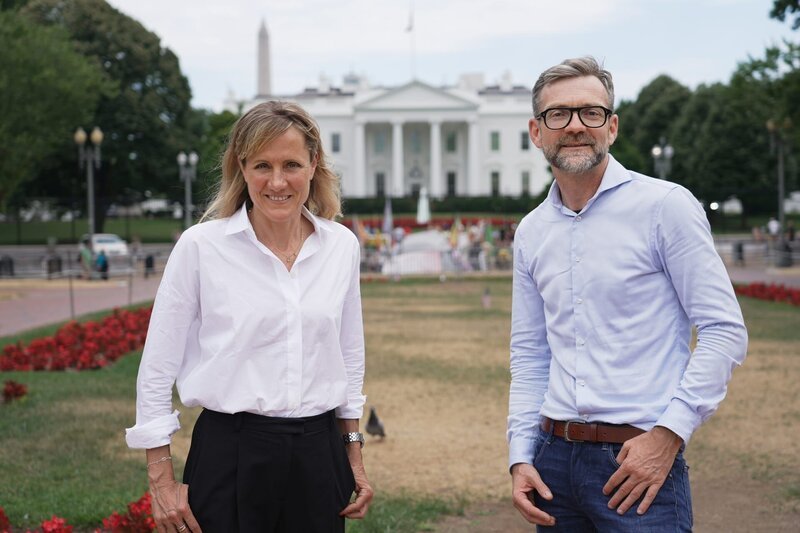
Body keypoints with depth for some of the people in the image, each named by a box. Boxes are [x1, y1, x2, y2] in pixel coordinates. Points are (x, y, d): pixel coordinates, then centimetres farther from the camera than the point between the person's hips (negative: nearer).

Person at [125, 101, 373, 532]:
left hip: (318, 458, 3)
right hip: (231, 456, -3)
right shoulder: (200, 246, -8)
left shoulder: (342, 246, 3)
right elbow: (157, 368, -3)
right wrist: (161, 481, -4)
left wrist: (354, 459, 15)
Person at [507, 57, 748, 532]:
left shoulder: (665, 206, -6)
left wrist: (668, 433, -15)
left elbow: (725, 332, -9)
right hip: (555, 458, 5)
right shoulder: (531, 232, 10)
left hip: (640, 458, -5)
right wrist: (521, 457, 6)